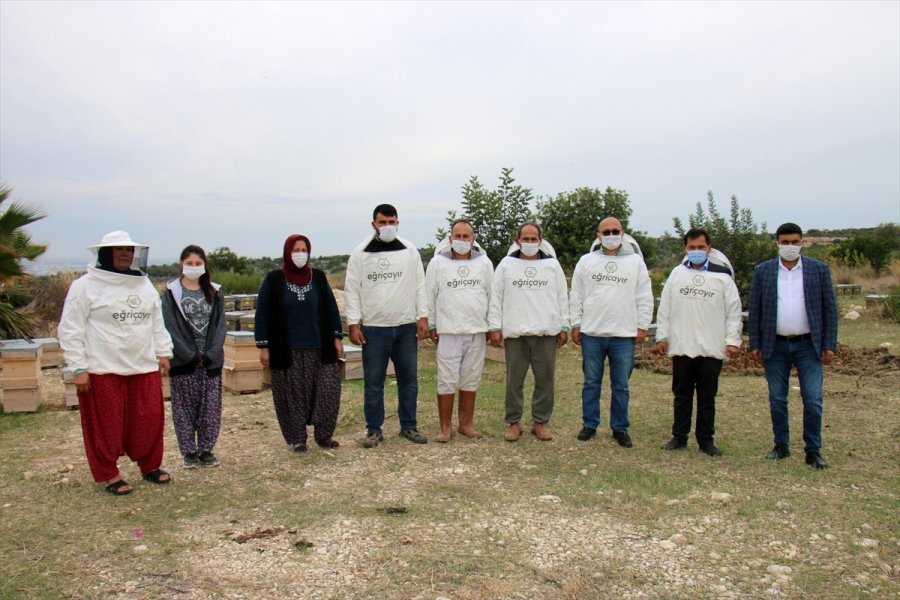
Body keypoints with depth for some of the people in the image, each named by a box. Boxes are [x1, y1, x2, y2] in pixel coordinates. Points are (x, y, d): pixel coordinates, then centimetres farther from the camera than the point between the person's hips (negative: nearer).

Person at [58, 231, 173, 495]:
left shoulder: (145, 284, 12)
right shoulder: (85, 286, -5)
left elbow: (157, 323, 18)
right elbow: (70, 330, -7)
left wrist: (163, 353, 13)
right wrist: (78, 368, -10)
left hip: (144, 366, 5)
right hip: (102, 369, -5)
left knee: (150, 419, 8)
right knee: (106, 424, 3)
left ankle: (150, 466, 27)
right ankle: (110, 475, 19)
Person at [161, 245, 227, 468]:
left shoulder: (214, 292, 7)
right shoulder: (172, 292, -1)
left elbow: (220, 325, 2)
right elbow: (171, 327, -7)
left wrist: (211, 354, -9)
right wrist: (191, 355, -13)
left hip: (211, 360, 2)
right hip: (183, 360, -2)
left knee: (211, 407, 4)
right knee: (185, 407, 3)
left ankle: (206, 450, 15)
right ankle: (189, 452, 13)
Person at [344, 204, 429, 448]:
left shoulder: (409, 250, 5)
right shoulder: (360, 253, 1)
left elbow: (420, 286, 6)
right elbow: (351, 290, 1)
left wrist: (423, 317, -1)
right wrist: (353, 324, -5)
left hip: (406, 327, 2)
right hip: (374, 328, -1)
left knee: (409, 379, 8)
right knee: (373, 381, 4)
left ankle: (408, 426, 21)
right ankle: (374, 430, 15)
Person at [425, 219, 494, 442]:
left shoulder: (484, 262, 7)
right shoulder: (438, 262, 1)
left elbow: (492, 295, 9)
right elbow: (430, 296, 3)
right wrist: (431, 325, 1)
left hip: (477, 331, 2)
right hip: (448, 331, -2)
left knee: (471, 379, 9)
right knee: (447, 380, -1)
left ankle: (466, 424, 21)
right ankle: (445, 427, 9)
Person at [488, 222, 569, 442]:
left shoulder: (552, 264, 9)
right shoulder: (506, 265, 6)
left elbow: (562, 297, 10)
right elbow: (496, 298, 4)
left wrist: (564, 327, 6)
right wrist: (494, 327, -1)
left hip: (547, 333, 1)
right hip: (515, 333, -1)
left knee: (545, 379, 6)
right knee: (514, 380, 5)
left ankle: (540, 422, 18)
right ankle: (513, 422, 16)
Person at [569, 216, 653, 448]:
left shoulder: (636, 261, 6)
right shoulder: (586, 261, 7)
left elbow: (645, 297, 6)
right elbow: (576, 296, 7)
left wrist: (642, 326, 1)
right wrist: (576, 325, 2)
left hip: (624, 335, 0)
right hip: (592, 333, 1)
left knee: (621, 385, 7)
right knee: (591, 382, 8)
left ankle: (620, 428, 18)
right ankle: (590, 424, 19)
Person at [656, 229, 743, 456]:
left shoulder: (722, 276, 3)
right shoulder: (676, 274, 8)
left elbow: (734, 310, 2)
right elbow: (665, 308, 8)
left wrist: (732, 340, -4)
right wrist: (662, 336, 4)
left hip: (711, 349, -1)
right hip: (681, 347, 1)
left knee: (707, 397, 7)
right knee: (682, 395, 9)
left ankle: (706, 439, 17)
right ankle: (679, 436, 18)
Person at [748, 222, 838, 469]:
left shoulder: (819, 269, 2)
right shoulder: (763, 271, 3)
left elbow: (830, 308, 3)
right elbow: (755, 310, 4)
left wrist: (829, 345, -2)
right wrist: (755, 344, 1)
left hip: (808, 345, -1)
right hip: (775, 346, 1)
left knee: (813, 400, -1)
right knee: (777, 400, 8)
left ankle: (813, 451, 10)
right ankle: (781, 446, 21)